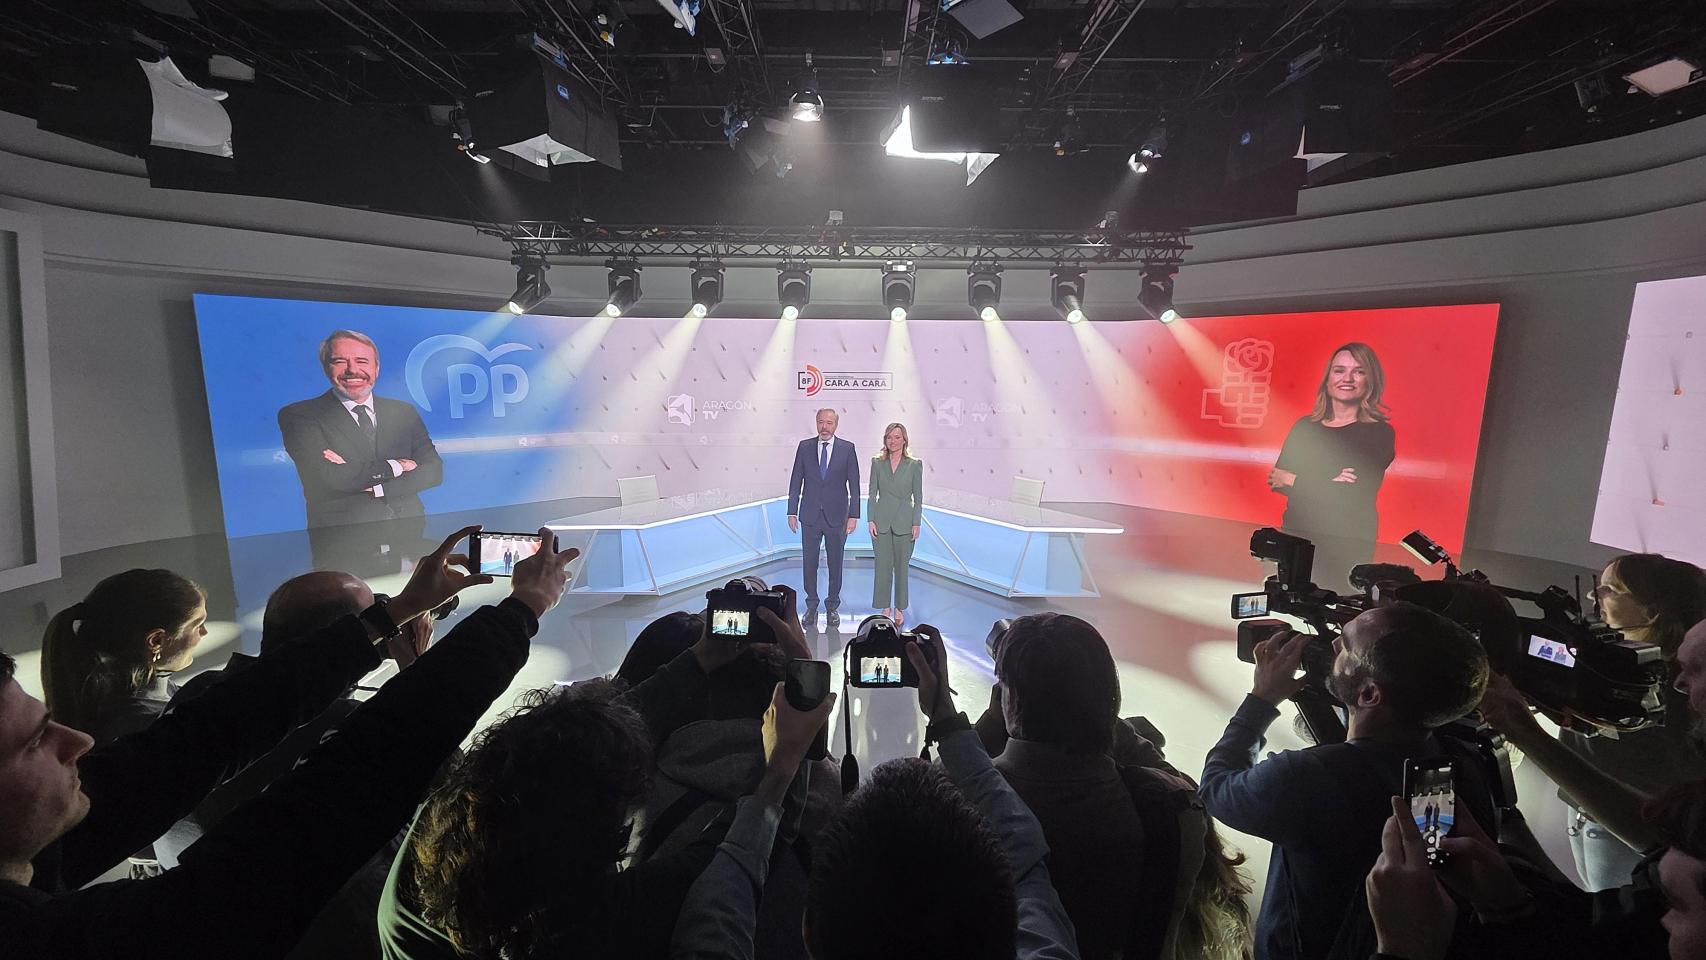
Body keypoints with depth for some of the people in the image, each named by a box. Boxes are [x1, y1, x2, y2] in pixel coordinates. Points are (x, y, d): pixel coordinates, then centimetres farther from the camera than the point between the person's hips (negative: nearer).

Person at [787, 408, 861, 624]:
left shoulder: (847, 448, -1)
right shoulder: (805, 446, 3)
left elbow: (854, 485, 0)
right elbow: (796, 481, 5)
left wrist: (853, 515, -6)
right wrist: (792, 512, 0)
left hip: (836, 517, -1)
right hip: (810, 516, 1)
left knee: (835, 564, 9)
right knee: (809, 563, 8)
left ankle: (832, 607, 23)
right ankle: (811, 605, 24)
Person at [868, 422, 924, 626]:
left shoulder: (914, 464, 0)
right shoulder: (877, 463, 5)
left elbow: (918, 497, 1)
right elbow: (872, 494, 5)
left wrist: (916, 523, -5)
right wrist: (871, 520, -3)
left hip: (904, 522, -1)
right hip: (882, 521, 1)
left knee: (902, 567, 6)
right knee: (883, 566, 1)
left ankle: (899, 609, 19)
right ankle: (885, 609, 12)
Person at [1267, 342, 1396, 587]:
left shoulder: (1379, 433, -2)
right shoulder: (1304, 426, 9)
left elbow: (1356, 495, -12)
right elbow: (1276, 480, -1)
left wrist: (1293, 481, -6)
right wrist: (1329, 484, -15)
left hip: (1346, 547, -3)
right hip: (1294, 536, 3)